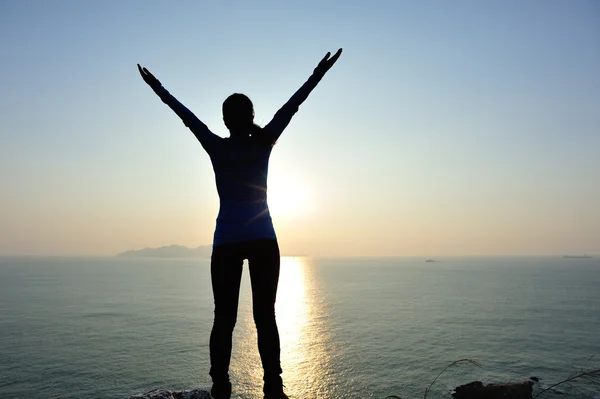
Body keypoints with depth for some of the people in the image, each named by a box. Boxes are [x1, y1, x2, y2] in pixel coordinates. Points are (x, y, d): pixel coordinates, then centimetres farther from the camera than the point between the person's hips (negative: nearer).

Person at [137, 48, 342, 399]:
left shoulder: (217, 147, 2)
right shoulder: (264, 144, 1)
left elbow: (187, 115, 13)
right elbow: (290, 107, 6)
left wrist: (157, 88, 26)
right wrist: (317, 75, 14)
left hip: (227, 242, 0)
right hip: (263, 240, 0)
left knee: (224, 318, 4)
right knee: (265, 316, 3)